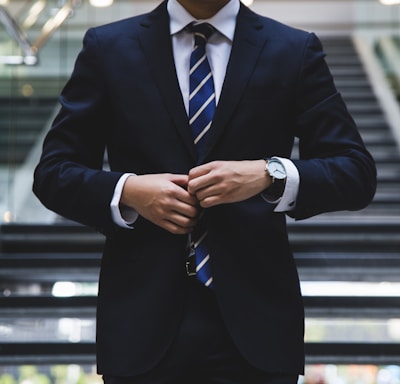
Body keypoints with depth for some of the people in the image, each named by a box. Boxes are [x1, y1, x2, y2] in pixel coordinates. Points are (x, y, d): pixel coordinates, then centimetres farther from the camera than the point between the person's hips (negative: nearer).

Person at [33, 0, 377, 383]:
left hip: (255, 320, 0)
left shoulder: (295, 51, 5)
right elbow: (53, 173, 6)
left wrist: (269, 174, -17)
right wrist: (127, 191, -13)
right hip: (143, 319, 0)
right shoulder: (107, 48, 6)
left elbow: (357, 173, 0)